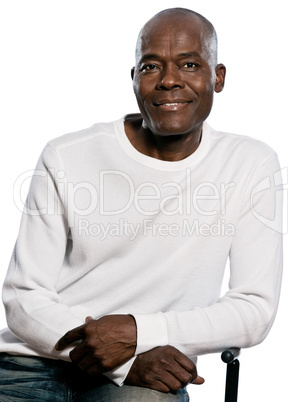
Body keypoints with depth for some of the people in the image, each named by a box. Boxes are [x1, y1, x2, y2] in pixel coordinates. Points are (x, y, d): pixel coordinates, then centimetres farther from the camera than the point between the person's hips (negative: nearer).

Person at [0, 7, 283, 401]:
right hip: (37, 362, 1)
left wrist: (137, 333, -15)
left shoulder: (252, 165, 3)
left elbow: (256, 310, -1)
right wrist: (130, 360, -15)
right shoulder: (66, 159, 2)